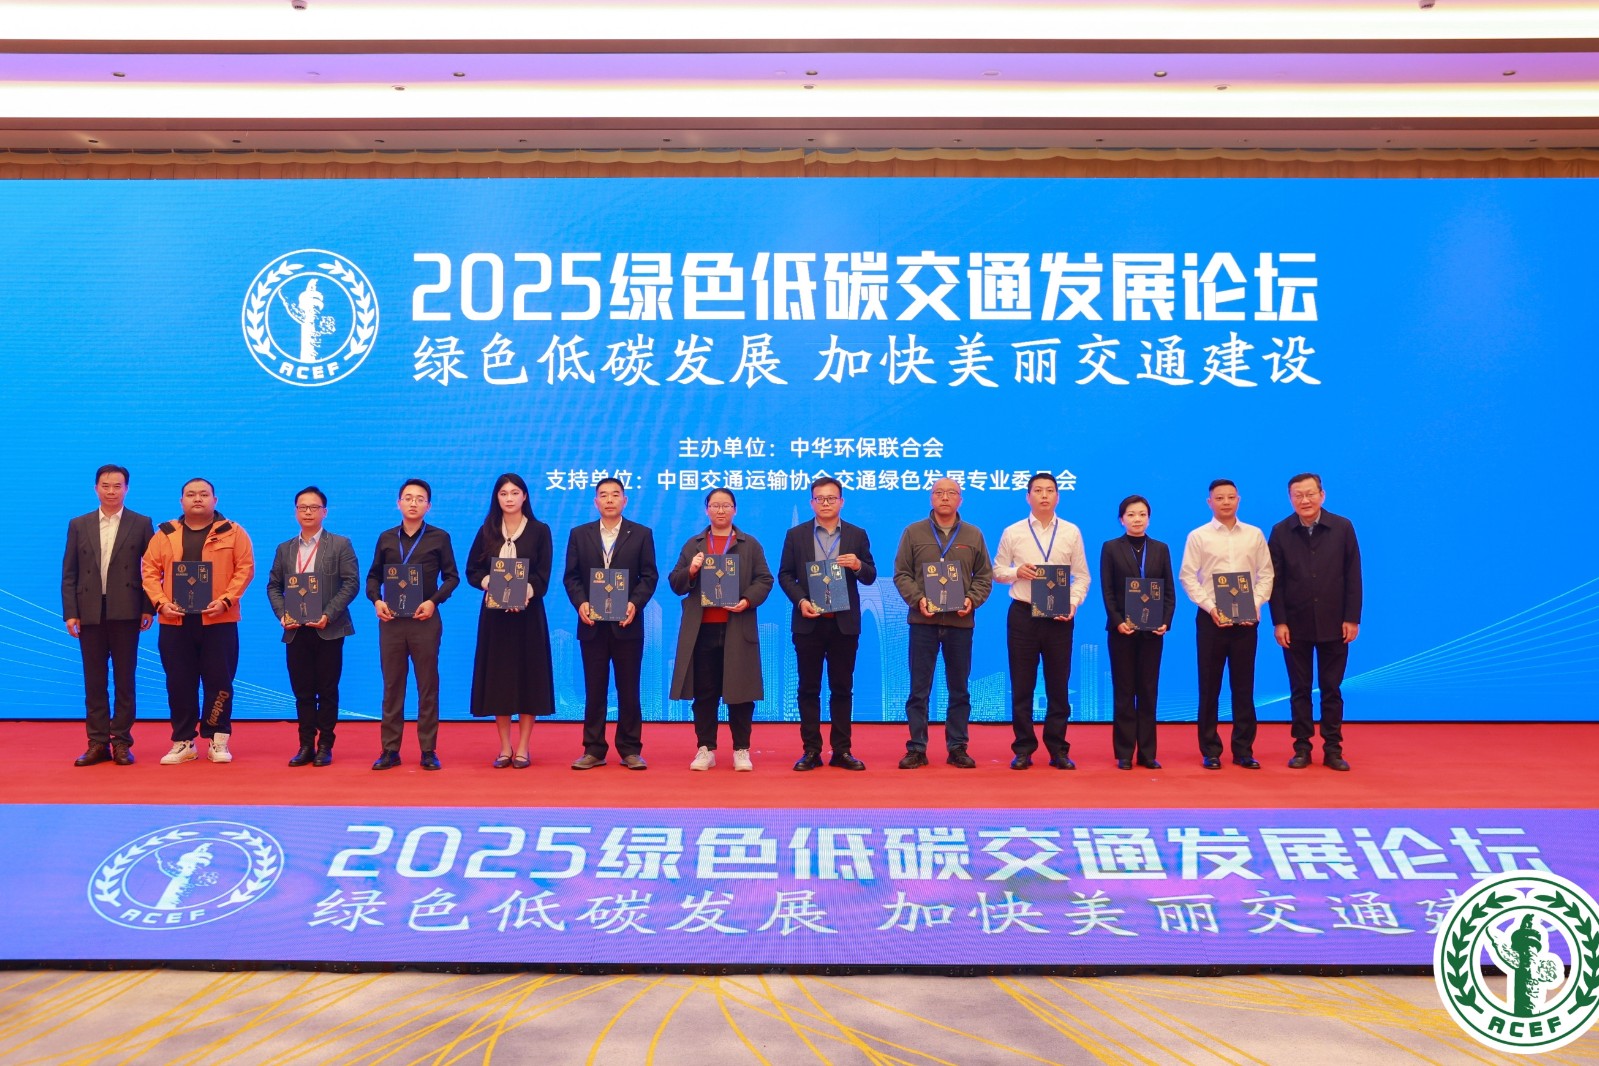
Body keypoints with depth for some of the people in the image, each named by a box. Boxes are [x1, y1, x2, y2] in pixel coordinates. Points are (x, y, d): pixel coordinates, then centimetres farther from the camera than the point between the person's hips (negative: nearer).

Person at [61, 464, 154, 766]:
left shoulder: (141, 524, 4)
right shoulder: (78, 525, 10)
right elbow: (69, 574, 8)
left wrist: (148, 608, -5)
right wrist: (70, 613, 0)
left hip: (125, 613, -2)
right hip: (90, 613, 2)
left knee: (125, 679, 2)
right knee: (94, 681, 5)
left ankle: (122, 742, 8)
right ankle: (98, 743, 9)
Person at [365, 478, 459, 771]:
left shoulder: (439, 538, 3)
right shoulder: (386, 538, 10)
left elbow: (451, 576, 3)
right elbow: (373, 576, 14)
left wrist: (434, 601, -12)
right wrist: (376, 600, -4)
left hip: (425, 620, -2)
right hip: (391, 620, 2)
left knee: (428, 686, 1)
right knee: (392, 686, 6)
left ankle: (428, 751, 6)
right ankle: (390, 750, 11)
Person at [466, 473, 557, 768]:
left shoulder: (539, 531, 1)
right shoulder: (487, 531, 8)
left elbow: (543, 576, -4)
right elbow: (472, 571, 5)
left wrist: (523, 593, -22)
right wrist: (491, 584, -15)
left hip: (528, 612, -2)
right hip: (494, 613, 2)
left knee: (528, 675, -1)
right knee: (498, 677, 3)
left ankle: (523, 748, 6)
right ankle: (505, 748, 10)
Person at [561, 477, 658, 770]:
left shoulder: (641, 534, 4)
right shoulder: (579, 534, 8)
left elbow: (649, 575, 0)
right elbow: (571, 576, 5)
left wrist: (635, 603, -15)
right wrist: (580, 603, -12)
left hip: (627, 624, -1)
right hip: (592, 624, 1)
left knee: (628, 689, 3)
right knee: (594, 690, 6)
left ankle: (630, 749, 10)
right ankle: (593, 750, 12)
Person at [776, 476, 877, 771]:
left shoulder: (857, 535, 7)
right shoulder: (796, 534, 5)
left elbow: (870, 577, 6)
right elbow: (785, 575, 3)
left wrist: (858, 566, -16)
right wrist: (800, 600, -12)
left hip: (844, 622, 0)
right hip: (808, 622, 0)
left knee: (842, 688, 5)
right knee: (809, 688, 3)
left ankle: (842, 750, 10)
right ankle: (810, 750, 9)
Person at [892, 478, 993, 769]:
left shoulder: (973, 535, 9)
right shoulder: (913, 532, 4)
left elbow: (984, 576, 10)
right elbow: (901, 573, 3)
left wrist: (972, 600, -8)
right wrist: (917, 599, -12)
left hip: (960, 622, 2)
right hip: (923, 621, -1)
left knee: (959, 689, 7)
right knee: (919, 689, 2)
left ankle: (957, 748, 15)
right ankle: (916, 749, 9)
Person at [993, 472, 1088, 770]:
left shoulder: (1072, 532, 4)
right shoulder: (1012, 533, 3)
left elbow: (1082, 575, 4)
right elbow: (997, 571, 6)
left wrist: (1073, 602, -11)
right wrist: (1016, 572, -14)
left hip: (1059, 616, 0)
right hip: (1023, 613, 0)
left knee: (1058, 685, 6)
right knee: (1022, 685, 4)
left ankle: (1058, 749, 15)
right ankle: (1023, 749, 13)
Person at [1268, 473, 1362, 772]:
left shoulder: (1342, 527, -2)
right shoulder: (1280, 532, -1)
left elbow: (1353, 576, -1)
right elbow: (1275, 580, -1)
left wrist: (1352, 618, -5)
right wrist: (1279, 621, -7)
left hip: (1333, 624, 0)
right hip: (1296, 625, 0)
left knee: (1331, 689, 6)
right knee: (1300, 689, 6)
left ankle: (1333, 749, 13)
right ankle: (1302, 748, 13)